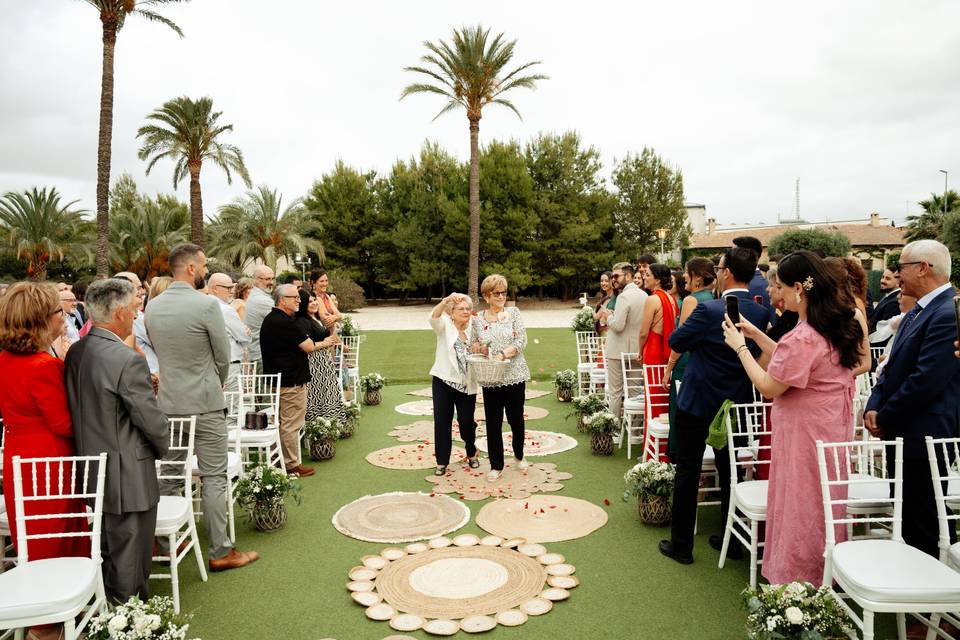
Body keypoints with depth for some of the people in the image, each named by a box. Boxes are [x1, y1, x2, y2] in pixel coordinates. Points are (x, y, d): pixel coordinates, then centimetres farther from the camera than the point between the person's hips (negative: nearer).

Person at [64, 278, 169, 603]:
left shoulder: (75, 352, 1)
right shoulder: (128, 360, -24)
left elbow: (77, 409, 9)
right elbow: (151, 419, -19)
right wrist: (162, 447, 1)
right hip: (127, 477, -8)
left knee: (107, 551, 24)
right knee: (130, 559, 7)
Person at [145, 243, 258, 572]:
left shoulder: (152, 307, 3)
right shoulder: (207, 304, -16)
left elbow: (159, 351, 11)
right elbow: (223, 356, -8)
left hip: (168, 404, 6)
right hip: (205, 404, -6)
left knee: (169, 476, 15)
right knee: (213, 478, 2)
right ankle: (220, 551, 8)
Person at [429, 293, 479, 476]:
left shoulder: (473, 329, 8)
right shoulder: (445, 325, -3)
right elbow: (433, 317, -26)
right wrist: (446, 300, -44)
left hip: (467, 383, 3)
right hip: (444, 380, -2)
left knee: (467, 420, 8)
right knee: (442, 421, 1)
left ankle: (471, 453, 34)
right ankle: (442, 461, 13)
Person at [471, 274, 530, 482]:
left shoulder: (514, 312, 0)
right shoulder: (478, 319, 4)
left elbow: (522, 341, -8)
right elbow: (474, 346, 10)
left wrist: (503, 354, -20)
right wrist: (479, 348, -12)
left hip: (514, 375, -1)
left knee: (516, 418, 11)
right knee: (493, 422, 6)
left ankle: (519, 455, 37)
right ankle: (496, 466, 19)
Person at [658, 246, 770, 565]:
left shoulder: (709, 310, -21)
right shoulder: (762, 314, -4)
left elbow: (676, 342, -11)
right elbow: (761, 353, 8)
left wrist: (690, 325, 3)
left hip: (697, 401, -5)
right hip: (737, 403, 5)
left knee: (688, 471, 6)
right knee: (729, 471, 18)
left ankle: (681, 544, 14)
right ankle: (732, 540, 29)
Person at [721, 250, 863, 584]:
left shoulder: (803, 337, -28)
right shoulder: (842, 324, 3)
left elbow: (769, 387, -18)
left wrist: (739, 345, -10)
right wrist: (755, 334, 10)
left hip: (804, 435, -9)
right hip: (834, 429, 9)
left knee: (798, 511, 5)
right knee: (824, 507, 21)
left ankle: (793, 582, 19)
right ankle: (824, 579, 36)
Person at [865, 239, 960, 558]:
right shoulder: (916, 313, 13)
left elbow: (925, 381, -23)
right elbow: (893, 366, 15)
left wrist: (885, 418, -12)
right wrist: (873, 406, 0)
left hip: (925, 437, -9)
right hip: (904, 435, 10)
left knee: (923, 528, 1)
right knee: (907, 521, 19)